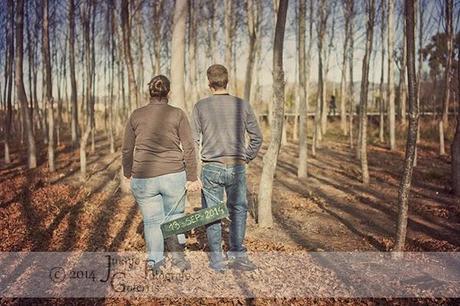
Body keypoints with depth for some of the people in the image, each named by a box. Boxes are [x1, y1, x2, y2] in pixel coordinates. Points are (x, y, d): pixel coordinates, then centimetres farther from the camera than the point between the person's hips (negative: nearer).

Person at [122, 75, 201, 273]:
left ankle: (155, 261, 21)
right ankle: (178, 255, 14)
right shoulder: (178, 114, -2)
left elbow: (127, 149, 8)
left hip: (143, 178, 1)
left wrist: (127, 172, 23)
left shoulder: (136, 115, 2)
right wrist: (192, 177, 1)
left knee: (152, 220, 15)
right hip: (173, 175, -1)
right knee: (175, 215, 19)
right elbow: (189, 148, -4)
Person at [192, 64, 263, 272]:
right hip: (237, 167, 1)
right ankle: (237, 254, 11)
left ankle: (217, 260, 16)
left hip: (211, 168, -1)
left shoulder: (201, 106, -1)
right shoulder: (242, 105, 2)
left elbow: (193, 140, -2)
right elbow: (257, 137, 3)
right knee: (238, 210, 16)